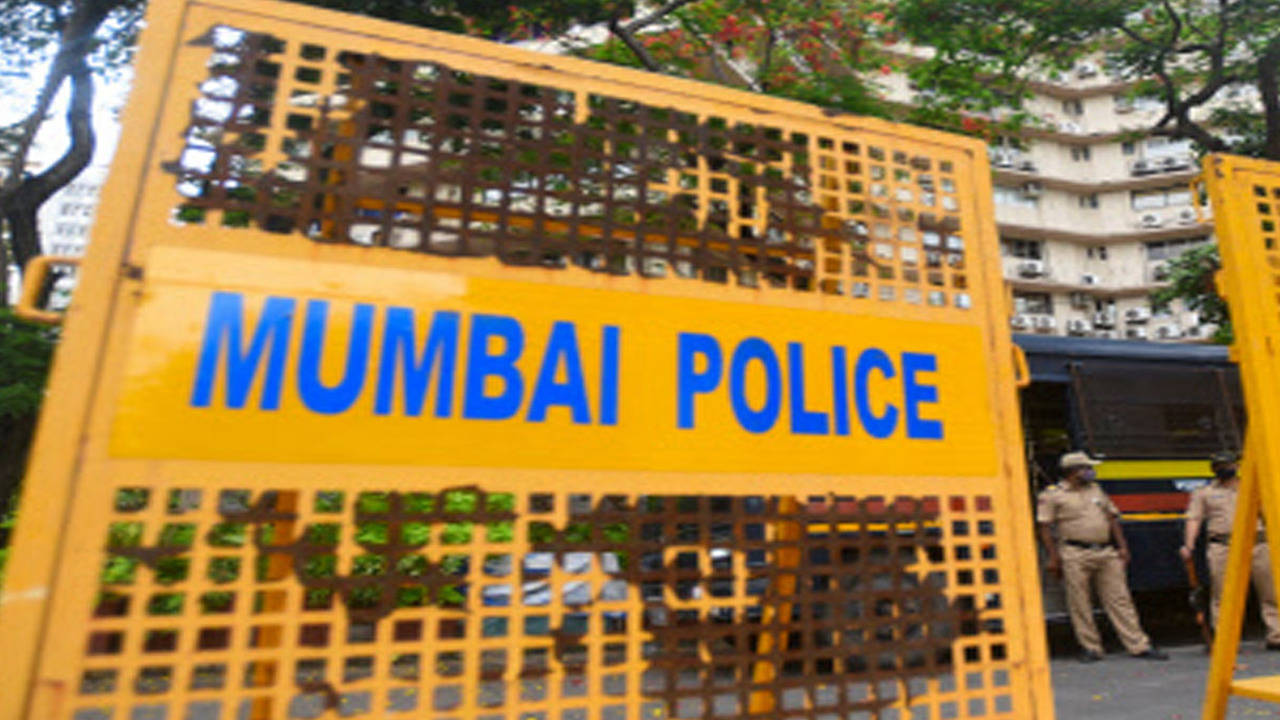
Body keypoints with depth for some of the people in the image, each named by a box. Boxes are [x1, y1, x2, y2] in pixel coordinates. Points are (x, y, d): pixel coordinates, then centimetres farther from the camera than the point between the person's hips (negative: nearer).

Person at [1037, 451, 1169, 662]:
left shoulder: (1096, 490, 16)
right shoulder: (1052, 495, -4)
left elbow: (1112, 518, 20)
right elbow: (1044, 527, -6)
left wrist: (1122, 547, 11)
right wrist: (1053, 557, -10)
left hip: (1106, 553, 5)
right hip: (1075, 555, -5)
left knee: (1120, 599, 8)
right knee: (1080, 604, 2)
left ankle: (1139, 646, 15)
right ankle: (1090, 648, 13)